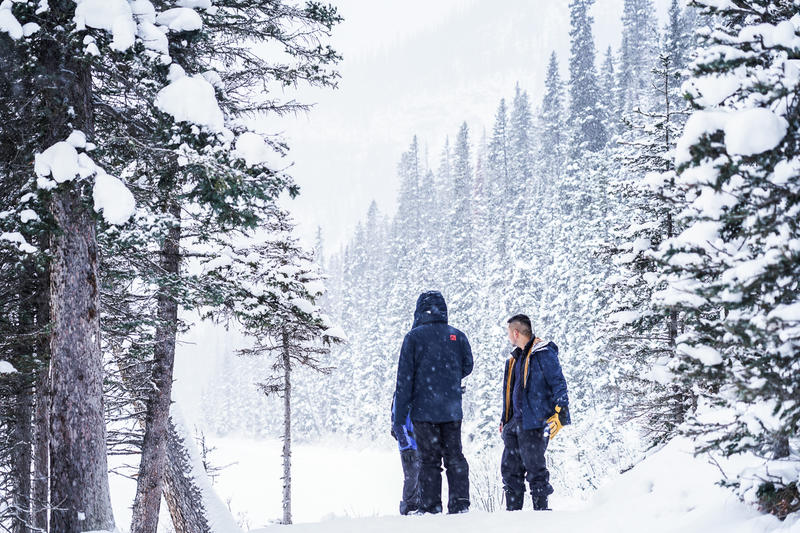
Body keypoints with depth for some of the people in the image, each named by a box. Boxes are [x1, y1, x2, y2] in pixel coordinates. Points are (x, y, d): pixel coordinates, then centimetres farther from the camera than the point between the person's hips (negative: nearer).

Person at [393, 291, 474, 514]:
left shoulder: (413, 337, -4)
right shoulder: (457, 336, 4)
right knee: (455, 457, 9)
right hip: (452, 410, 3)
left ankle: (431, 508, 0)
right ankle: (460, 504, 4)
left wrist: (399, 414, -3)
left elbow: (404, 378, -5)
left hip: (424, 410, -3)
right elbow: (467, 366, 12)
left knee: (429, 460, 1)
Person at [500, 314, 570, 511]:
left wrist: (561, 413, -19)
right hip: (515, 424, 9)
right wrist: (505, 419, 25)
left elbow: (558, 383, -11)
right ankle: (512, 510, 15)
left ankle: (541, 508, 1)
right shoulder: (515, 358, 20)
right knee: (510, 468, 8)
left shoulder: (543, 353, -7)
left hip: (534, 423, -9)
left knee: (534, 468, -7)